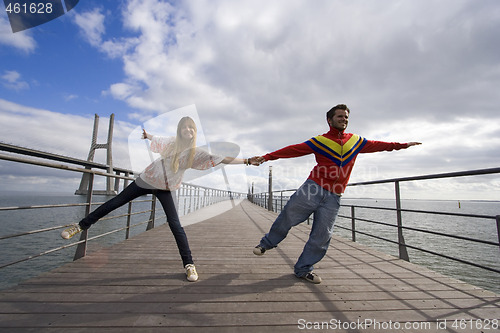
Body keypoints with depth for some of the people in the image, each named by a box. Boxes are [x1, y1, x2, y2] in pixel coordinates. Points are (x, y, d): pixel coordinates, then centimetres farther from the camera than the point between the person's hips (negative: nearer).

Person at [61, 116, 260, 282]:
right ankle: (82, 225, 35)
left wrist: (247, 161, -27)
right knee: (114, 203, 10)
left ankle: (189, 264, -5)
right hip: (146, 180, 3)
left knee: (175, 225, -13)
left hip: (164, 189, -2)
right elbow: (156, 140, 19)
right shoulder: (171, 143, -6)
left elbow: (221, 159, -22)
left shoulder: (196, 153, -13)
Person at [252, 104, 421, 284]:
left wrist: (402, 145, 39)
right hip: (313, 188, -3)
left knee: (322, 236, 4)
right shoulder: (319, 141, 3)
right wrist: (267, 156, -10)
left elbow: (376, 145, 32)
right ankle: (267, 242, 23)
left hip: (333, 197, 4)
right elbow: (294, 150, -3)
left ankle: (303, 268, 20)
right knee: (287, 217, -4)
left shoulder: (356, 141, 16)